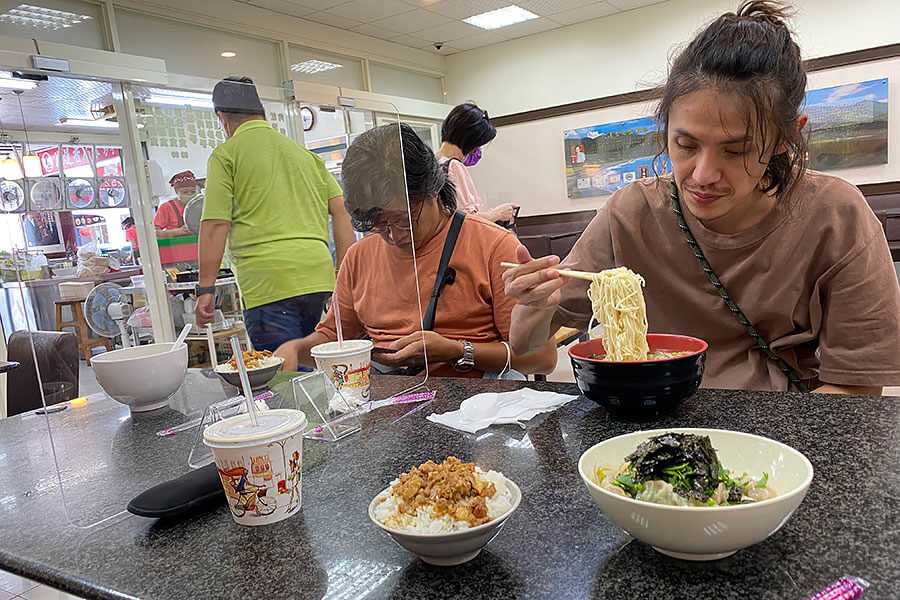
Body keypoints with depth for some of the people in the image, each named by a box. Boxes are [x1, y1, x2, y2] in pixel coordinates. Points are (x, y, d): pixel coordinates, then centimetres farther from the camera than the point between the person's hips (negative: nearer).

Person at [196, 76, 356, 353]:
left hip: (267, 282, -6)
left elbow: (215, 225, -4)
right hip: (319, 276, 6)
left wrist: (205, 289, -1)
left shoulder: (225, 155, 5)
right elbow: (342, 210, 13)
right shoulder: (305, 153, 21)